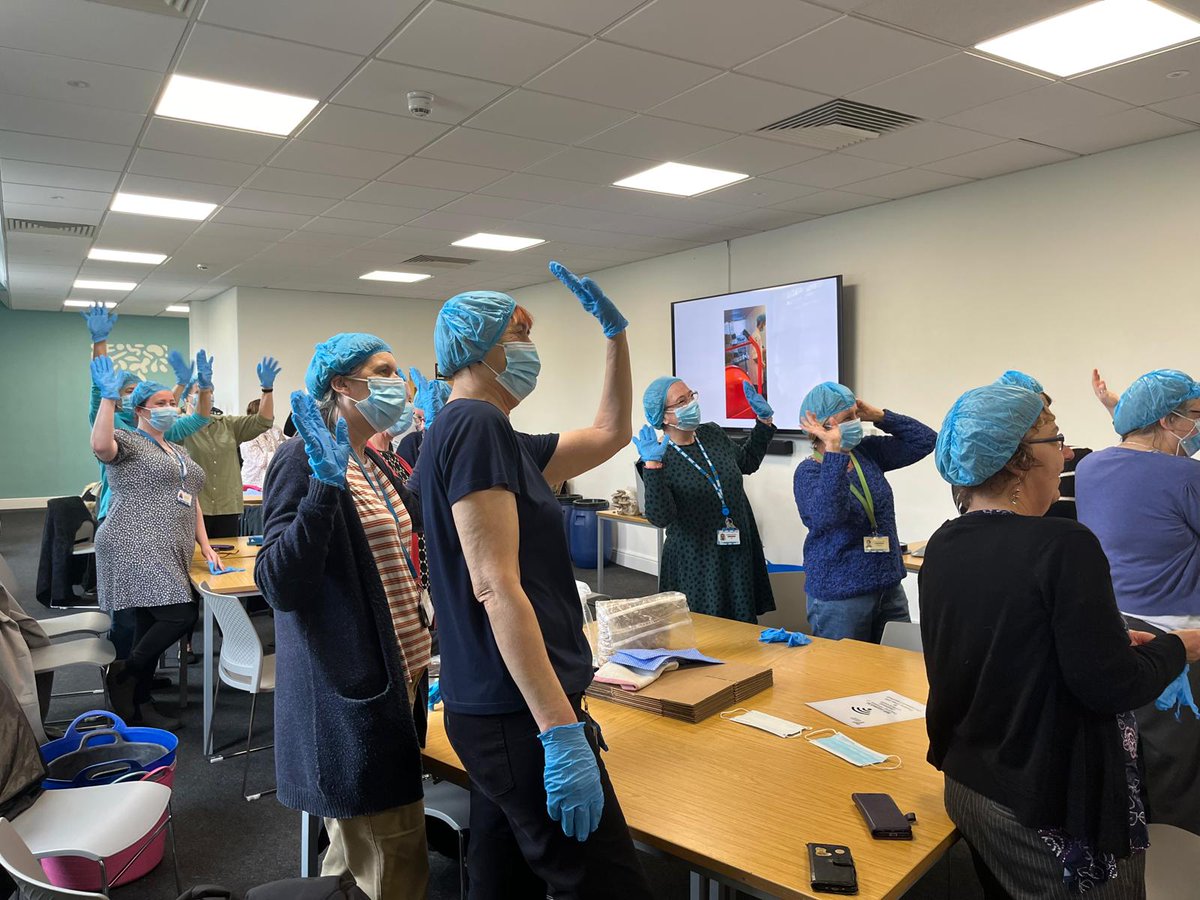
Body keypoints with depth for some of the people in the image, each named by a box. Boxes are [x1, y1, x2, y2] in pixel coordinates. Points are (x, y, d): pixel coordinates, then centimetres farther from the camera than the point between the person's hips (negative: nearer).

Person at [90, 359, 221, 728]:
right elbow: (101, 446, -27)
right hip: (137, 549, -8)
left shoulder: (179, 452, 22)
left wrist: (205, 545, 14)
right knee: (181, 616, -17)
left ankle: (139, 704, 19)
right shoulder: (128, 441, -2)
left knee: (153, 624, 10)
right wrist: (108, 397, -29)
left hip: (168, 555, 8)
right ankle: (123, 671, 5)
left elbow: (192, 501, 23)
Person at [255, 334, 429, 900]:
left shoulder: (378, 465, 11)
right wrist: (325, 485, -30)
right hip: (350, 691, -9)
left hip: (393, 680, 9)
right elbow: (280, 585, -21)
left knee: (358, 847, 22)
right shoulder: (303, 462, -14)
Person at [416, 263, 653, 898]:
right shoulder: (474, 425, -15)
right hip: (518, 713, -10)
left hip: (498, 709, 10)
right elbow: (495, 587, -22)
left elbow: (609, 434, 25)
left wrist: (615, 331, 19)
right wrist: (562, 730, -24)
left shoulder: (495, 436, 15)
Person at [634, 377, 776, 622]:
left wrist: (764, 420, 16)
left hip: (739, 555, 6)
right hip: (695, 564, -5)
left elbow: (748, 462, 24)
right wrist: (652, 467, -33)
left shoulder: (713, 434, 5)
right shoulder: (660, 458, -13)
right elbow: (660, 518, -24)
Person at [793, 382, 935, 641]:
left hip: (889, 588, 6)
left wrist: (879, 416, -1)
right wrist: (834, 449, -30)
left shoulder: (867, 453, 6)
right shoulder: (808, 472, -11)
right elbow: (827, 515, -32)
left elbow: (924, 440, 9)